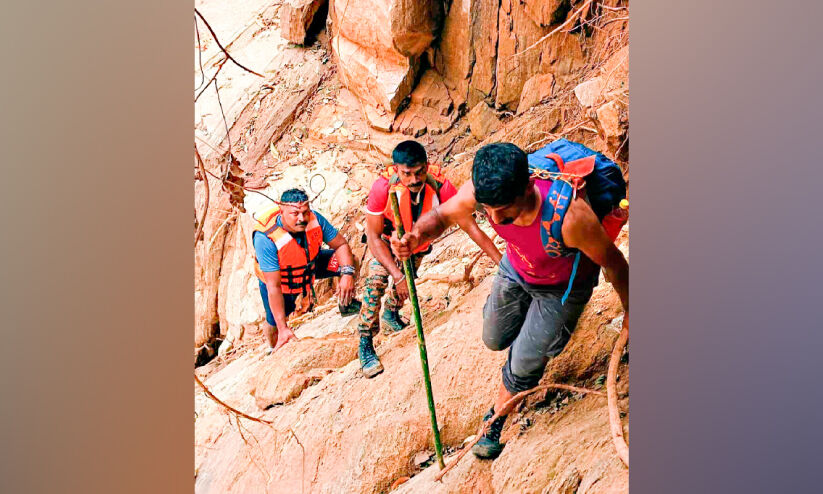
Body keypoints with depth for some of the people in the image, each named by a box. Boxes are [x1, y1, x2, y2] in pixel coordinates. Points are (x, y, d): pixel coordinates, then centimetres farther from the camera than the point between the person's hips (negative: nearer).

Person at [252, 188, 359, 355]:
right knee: (274, 325, 4)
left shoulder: (314, 219, -29)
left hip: (310, 265, 4)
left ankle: (346, 301, 18)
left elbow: (341, 245, -16)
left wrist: (347, 274, -36)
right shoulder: (266, 239, -40)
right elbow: (273, 286, -37)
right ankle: (272, 349, 42)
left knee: (347, 261, -12)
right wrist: (283, 328, -35)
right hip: (276, 278, -3)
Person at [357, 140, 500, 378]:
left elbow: (470, 226, -29)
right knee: (375, 281, -22)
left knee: (405, 286, 13)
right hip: (385, 241, -2)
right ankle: (365, 344, -8)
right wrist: (397, 275, -37)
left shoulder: (439, 186, -35)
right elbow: (374, 237, -30)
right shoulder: (383, 187, -39)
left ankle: (391, 314, 48)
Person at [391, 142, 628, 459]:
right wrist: (416, 237, -37)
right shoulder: (482, 190, -34)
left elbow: (613, 262, -27)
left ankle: (495, 423, 28)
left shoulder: (569, 216, -46)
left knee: (524, 363, -1)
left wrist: (629, 311, -10)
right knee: (495, 340, 21)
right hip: (516, 269, 5)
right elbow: (442, 215, -13)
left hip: (562, 287, -4)